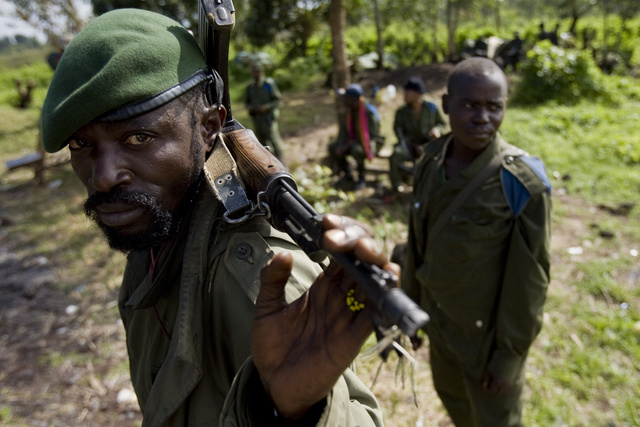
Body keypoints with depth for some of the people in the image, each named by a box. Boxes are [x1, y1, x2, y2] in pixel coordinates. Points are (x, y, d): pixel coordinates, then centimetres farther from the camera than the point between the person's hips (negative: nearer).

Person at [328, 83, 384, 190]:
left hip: (372, 142, -7)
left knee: (357, 149, -40)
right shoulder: (347, 111, -1)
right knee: (332, 147, -12)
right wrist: (341, 145, -19)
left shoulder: (369, 112, -21)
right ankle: (348, 175, 3)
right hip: (354, 141, 7)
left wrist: (349, 144, -28)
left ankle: (361, 178, -15)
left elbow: (371, 135, -23)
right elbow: (343, 130, 2)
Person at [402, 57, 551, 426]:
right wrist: (410, 298, 10)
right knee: (449, 392, 28)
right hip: (438, 321, 5)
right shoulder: (431, 160, -7)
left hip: (488, 333, -5)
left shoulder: (522, 181, -24)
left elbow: (530, 276, -18)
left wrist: (510, 353, -12)